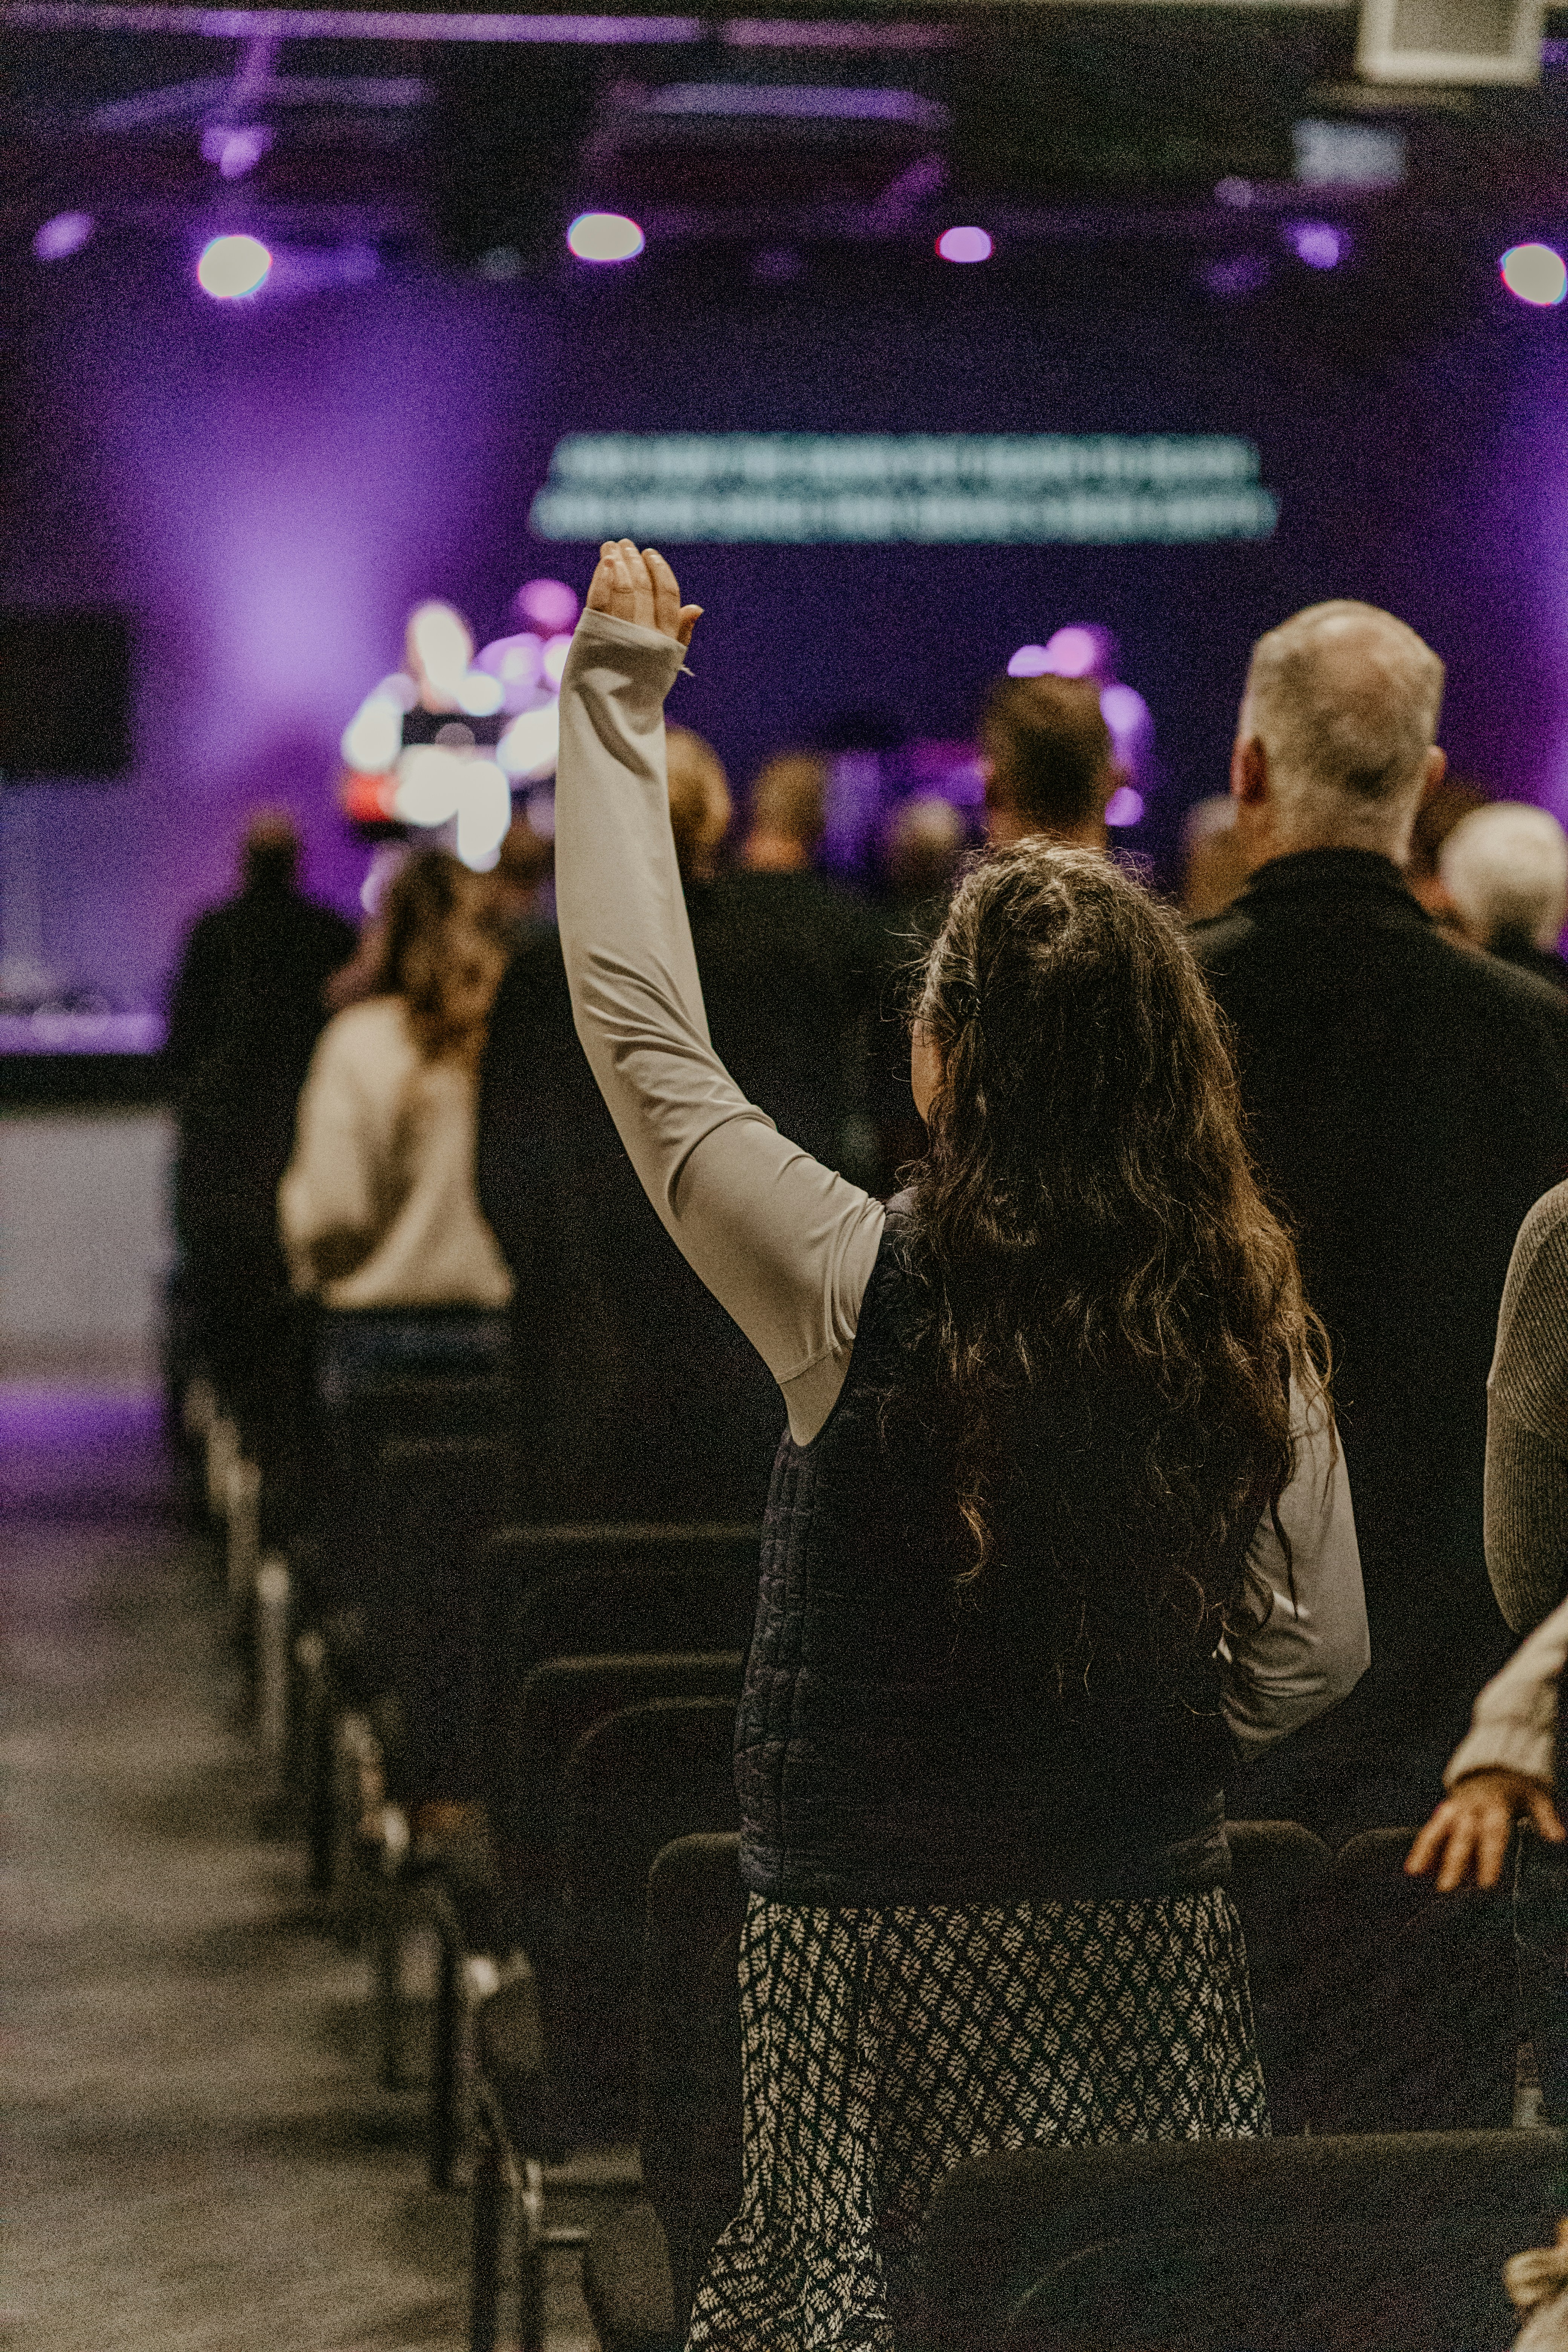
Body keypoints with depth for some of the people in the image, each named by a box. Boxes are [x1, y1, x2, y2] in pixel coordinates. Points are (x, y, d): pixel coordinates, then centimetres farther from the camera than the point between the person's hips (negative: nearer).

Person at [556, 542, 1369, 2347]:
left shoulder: (859, 1290, -15)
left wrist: (613, 698, 5)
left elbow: (642, 1025, -4)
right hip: (1149, 1917, 3)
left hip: (878, 1935, -3)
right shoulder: (1246, 1320, -7)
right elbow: (1316, 1651, 0)